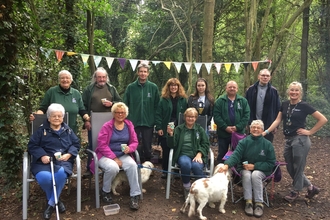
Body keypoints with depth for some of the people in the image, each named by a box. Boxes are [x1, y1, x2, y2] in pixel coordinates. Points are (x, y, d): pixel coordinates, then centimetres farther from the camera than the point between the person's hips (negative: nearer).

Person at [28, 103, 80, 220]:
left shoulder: (67, 130, 17)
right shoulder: (41, 129, 10)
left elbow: (76, 144, 14)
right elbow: (32, 145, 6)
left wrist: (69, 154, -6)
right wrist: (42, 156, -12)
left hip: (63, 161, 1)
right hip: (44, 161, 0)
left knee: (61, 174, -35)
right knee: (44, 177, -33)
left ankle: (51, 203, -11)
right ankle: (56, 200, -1)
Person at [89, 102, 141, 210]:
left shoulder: (129, 125, 6)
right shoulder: (107, 126, -6)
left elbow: (134, 142, 8)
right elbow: (102, 145, -11)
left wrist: (129, 148, -17)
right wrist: (114, 158, -17)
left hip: (123, 155, 3)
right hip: (106, 155, -3)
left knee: (132, 165, -28)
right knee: (113, 168, -35)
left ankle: (135, 195, -16)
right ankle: (105, 191, -3)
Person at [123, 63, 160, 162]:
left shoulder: (153, 87, 1)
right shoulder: (131, 87, 1)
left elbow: (157, 105, 2)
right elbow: (125, 105, 1)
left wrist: (155, 120, -2)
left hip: (148, 123, 0)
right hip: (134, 123, 0)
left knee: (147, 148, 11)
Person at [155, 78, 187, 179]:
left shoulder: (183, 99, 6)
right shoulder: (163, 99, 1)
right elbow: (158, 114, -2)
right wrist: (159, 128, -10)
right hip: (165, 129, -1)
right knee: (166, 150, 5)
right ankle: (165, 171, 18)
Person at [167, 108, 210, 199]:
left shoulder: (200, 129, 16)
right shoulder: (179, 129, 13)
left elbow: (206, 144, 10)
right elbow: (172, 145, 8)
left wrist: (199, 154, -8)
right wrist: (171, 134, -11)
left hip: (197, 155, 0)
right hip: (183, 154, 0)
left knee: (196, 166, -34)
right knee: (185, 164, -35)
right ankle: (186, 189, -13)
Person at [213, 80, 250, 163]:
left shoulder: (243, 101, 4)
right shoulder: (220, 101, -1)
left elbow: (246, 116, -3)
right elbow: (216, 116, -8)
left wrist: (237, 127, -14)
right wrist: (225, 127, -16)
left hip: (238, 133, 1)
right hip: (223, 133, -1)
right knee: (222, 154, 10)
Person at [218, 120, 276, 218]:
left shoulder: (267, 144, -5)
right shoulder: (244, 142, -6)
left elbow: (271, 163, -4)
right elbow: (236, 155, -19)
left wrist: (254, 166, -17)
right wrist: (227, 165, -39)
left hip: (261, 169, 0)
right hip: (245, 168, 1)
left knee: (255, 175, -33)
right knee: (246, 175, -32)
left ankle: (259, 203, -22)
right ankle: (248, 202, -21)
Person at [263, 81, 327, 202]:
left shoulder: (304, 106, -8)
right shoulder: (284, 104, 8)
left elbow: (323, 119, -6)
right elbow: (278, 120, 7)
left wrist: (310, 132, -7)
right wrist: (266, 132, -3)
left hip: (300, 140, -7)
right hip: (288, 140, 7)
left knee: (298, 168, 4)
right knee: (290, 169, 13)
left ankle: (295, 191, 25)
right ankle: (311, 187, 30)